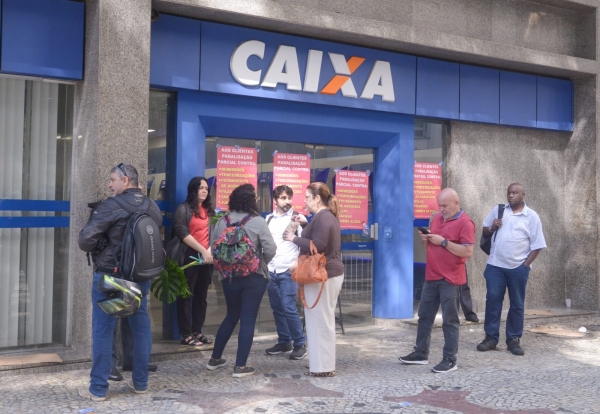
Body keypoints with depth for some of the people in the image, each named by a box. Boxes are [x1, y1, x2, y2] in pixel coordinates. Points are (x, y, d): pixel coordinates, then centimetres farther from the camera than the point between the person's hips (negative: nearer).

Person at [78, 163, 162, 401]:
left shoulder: (111, 206, -14)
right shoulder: (152, 207, 5)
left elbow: (85, 241, -16)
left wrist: (100, 246, 3)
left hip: (110, 275, -6)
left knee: (103, 330, 3)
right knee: (141, 327, 13)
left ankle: (98, 389, 9)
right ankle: (140, 382, 22)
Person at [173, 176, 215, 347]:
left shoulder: (208, 209, 15)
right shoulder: (184, 208, -4)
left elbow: (213, 233, 12)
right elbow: (182, 233, -14)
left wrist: (210, 251, -6)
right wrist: (202, 251, -17)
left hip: (206, 258, 6)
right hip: (189, 257, -6)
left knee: (201, 296, 10)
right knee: (186, 296, 0)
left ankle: (197, 331, 18)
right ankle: (186, 334, 5)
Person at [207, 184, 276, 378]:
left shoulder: (222, 221, 1)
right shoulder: (258, 221, -11)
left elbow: (212, 246, 2)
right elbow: (270, 249, -15)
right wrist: (261, 263, 4)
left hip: (228, 276, 5)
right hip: (254, 277, -4)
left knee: (231, 317, 20)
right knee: (248, 320, 3)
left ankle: (215, 359, 27)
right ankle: (240, 366, 5)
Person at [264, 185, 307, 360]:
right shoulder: (269, 219, 12)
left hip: (288, 271, -5)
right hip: (270, 271, 5)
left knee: (288, 307, -10)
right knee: (277, 308, 9)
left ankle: (300, 344, 3)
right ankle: (284, 342, 20)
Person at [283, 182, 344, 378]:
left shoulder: (322, 217, -17)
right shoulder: (327, 215, 16)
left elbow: (317, 245, -24)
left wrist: (295, 238, -14)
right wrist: (305, 224, 11)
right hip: (327, 273, 11)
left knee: (321, 320, -5)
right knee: (322, 319, 16)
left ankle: (323, 367, 2)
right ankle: (322, 362, 25)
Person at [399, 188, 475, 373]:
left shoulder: (465, 223, -12)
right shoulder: (437, 218, 13)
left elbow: (468, 252, -20)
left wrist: (444, 242, -21)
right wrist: (426, 240, -1)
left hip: (449, 279, -8)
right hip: (431, 276, 8)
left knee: (449, 320, 0)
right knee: (424, 316, 13)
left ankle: (450, 360, 8)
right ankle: (421, 353, 23)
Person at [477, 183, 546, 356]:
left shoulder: (532, 216, -2)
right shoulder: (498, 210, 6)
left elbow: (537, 245, -2)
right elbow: (485, 231, 13)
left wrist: (526, 265, -8)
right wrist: (492, 228, -9)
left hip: (518, 267, -1)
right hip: (495, 265, 2)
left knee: (517, 304, 7)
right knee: (492, 300, 2)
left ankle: (514, 339, 17)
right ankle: (491, 337, 11)